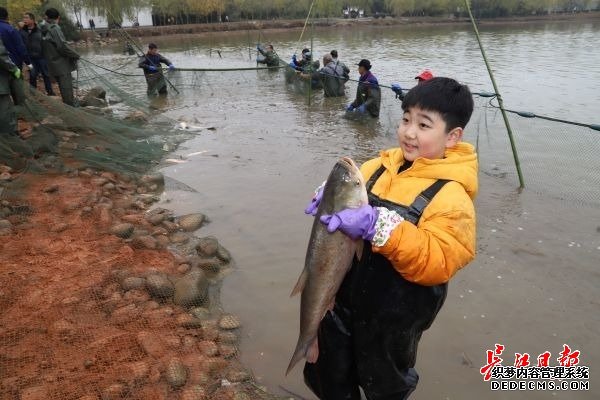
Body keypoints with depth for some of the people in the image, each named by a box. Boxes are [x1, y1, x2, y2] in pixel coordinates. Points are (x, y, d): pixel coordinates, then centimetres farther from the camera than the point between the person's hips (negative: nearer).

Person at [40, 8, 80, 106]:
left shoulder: (44, 30, 10)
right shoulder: (54, 28, -13)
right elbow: (62, 46, -20)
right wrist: (76, 55, -7)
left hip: (53, 65, 8)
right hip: (62, 65, -8)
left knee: (63, 88, 18)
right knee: (67, 89, -5)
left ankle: (68, 105, 27)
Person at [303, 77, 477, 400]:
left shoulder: (451, 196, -21)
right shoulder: (379, 166, -5)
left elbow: (438, 263, -30)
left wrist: (378, 225, -39)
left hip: (392, 318, -5)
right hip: (344, 298, 5)